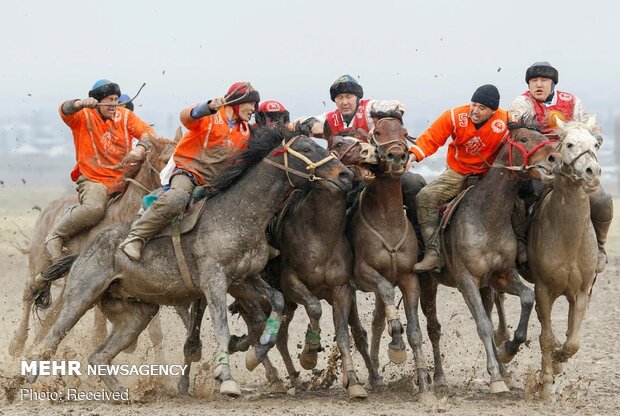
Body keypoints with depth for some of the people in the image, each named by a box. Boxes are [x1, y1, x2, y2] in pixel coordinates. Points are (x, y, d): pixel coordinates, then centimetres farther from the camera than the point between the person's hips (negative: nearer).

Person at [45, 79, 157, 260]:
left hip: (123, 177, 5)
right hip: (94, 179, -5)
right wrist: (81, 104, -43)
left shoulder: (125, 116, 10)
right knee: (93, 208, -33)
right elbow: (65, 110, -20)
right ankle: (55, 237, -15)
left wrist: (140, 148, -23)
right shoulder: (84, 116, 0)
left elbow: (149, 133, 0)